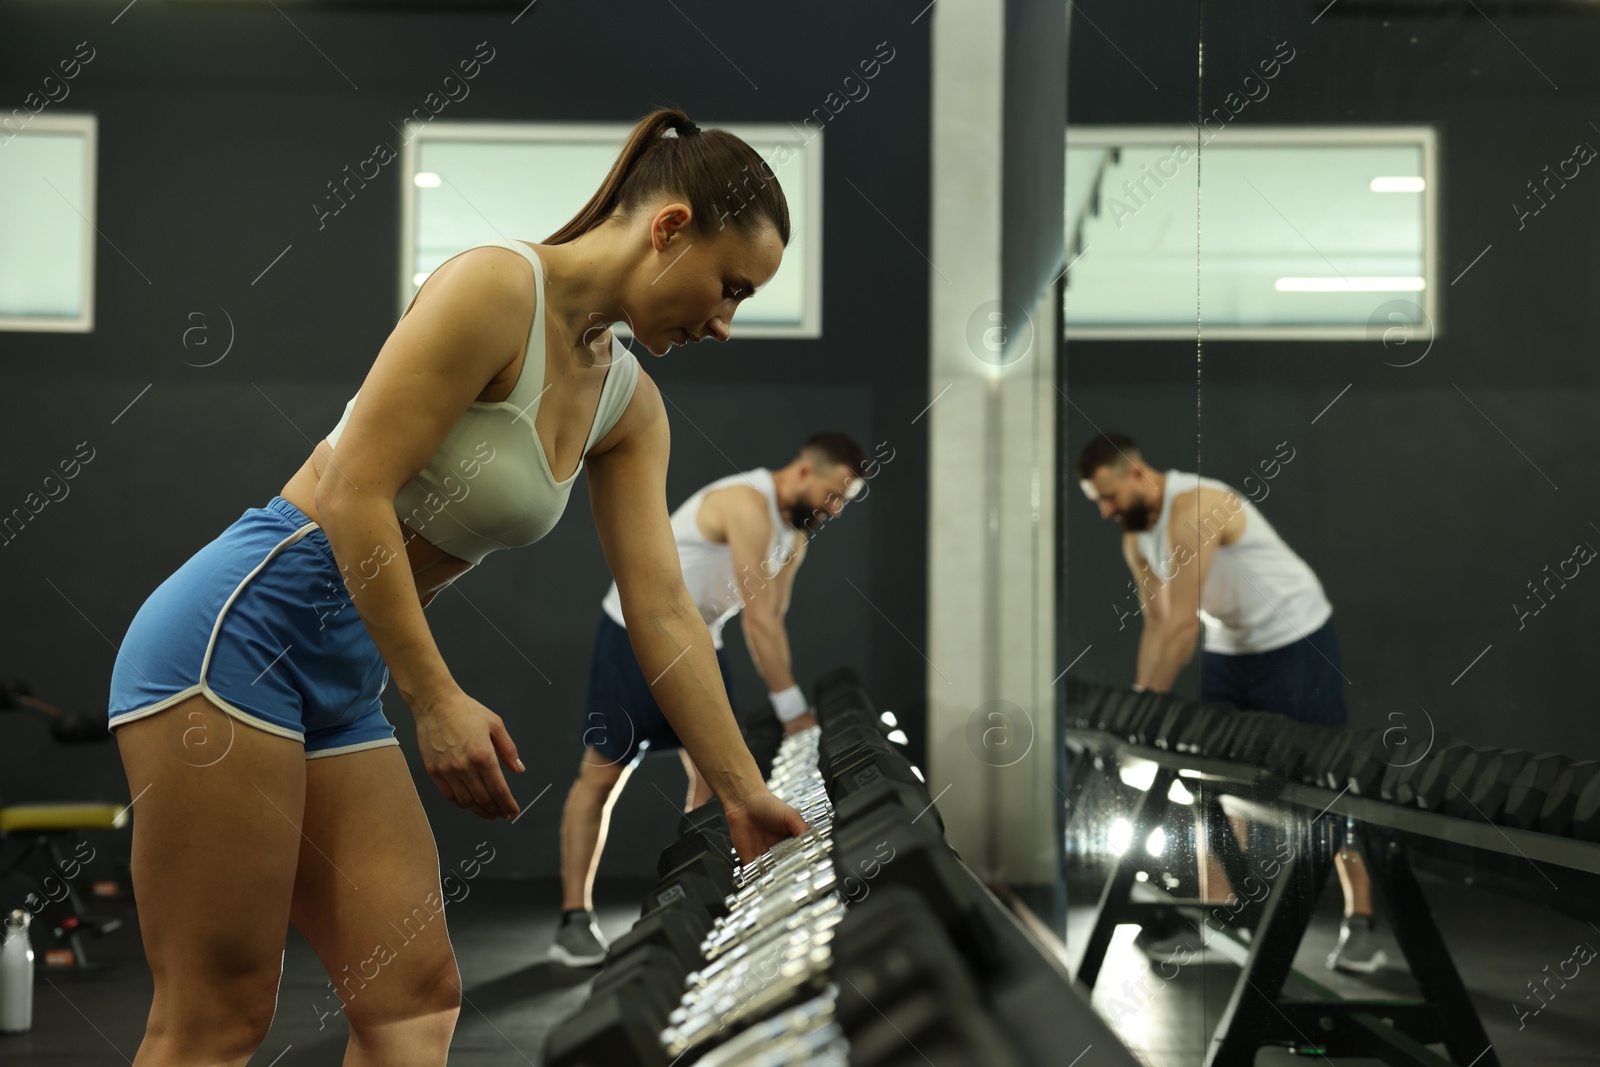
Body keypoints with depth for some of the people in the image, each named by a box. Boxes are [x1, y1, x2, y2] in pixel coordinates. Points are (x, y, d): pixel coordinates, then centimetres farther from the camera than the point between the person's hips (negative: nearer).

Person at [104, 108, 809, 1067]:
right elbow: (352, 491, -19)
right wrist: (438, 702, -19)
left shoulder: (630, 408, 12)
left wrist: (746, 798, 5)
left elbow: (663, 612, 9)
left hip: (345, 684, 9)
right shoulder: (496, 286, -13)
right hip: (243, 627, -9)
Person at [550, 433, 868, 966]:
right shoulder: (748, 504, -27)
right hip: (636, 635, -9)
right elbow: (758, 621, -29)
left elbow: (772, 623, 0)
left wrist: (789, 709, -10)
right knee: (601, 775, -4)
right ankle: (574, 920, -1)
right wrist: (794, 711, -26)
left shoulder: (795, 534, 2)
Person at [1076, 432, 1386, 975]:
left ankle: (1360, 925, 1)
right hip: (1229, 647, 9)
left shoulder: (1192, 508, -28)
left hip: (1293, 639, -9)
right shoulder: (1136, 538, 1)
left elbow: (1182, 626, -30)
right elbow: (1156, 624, 5)